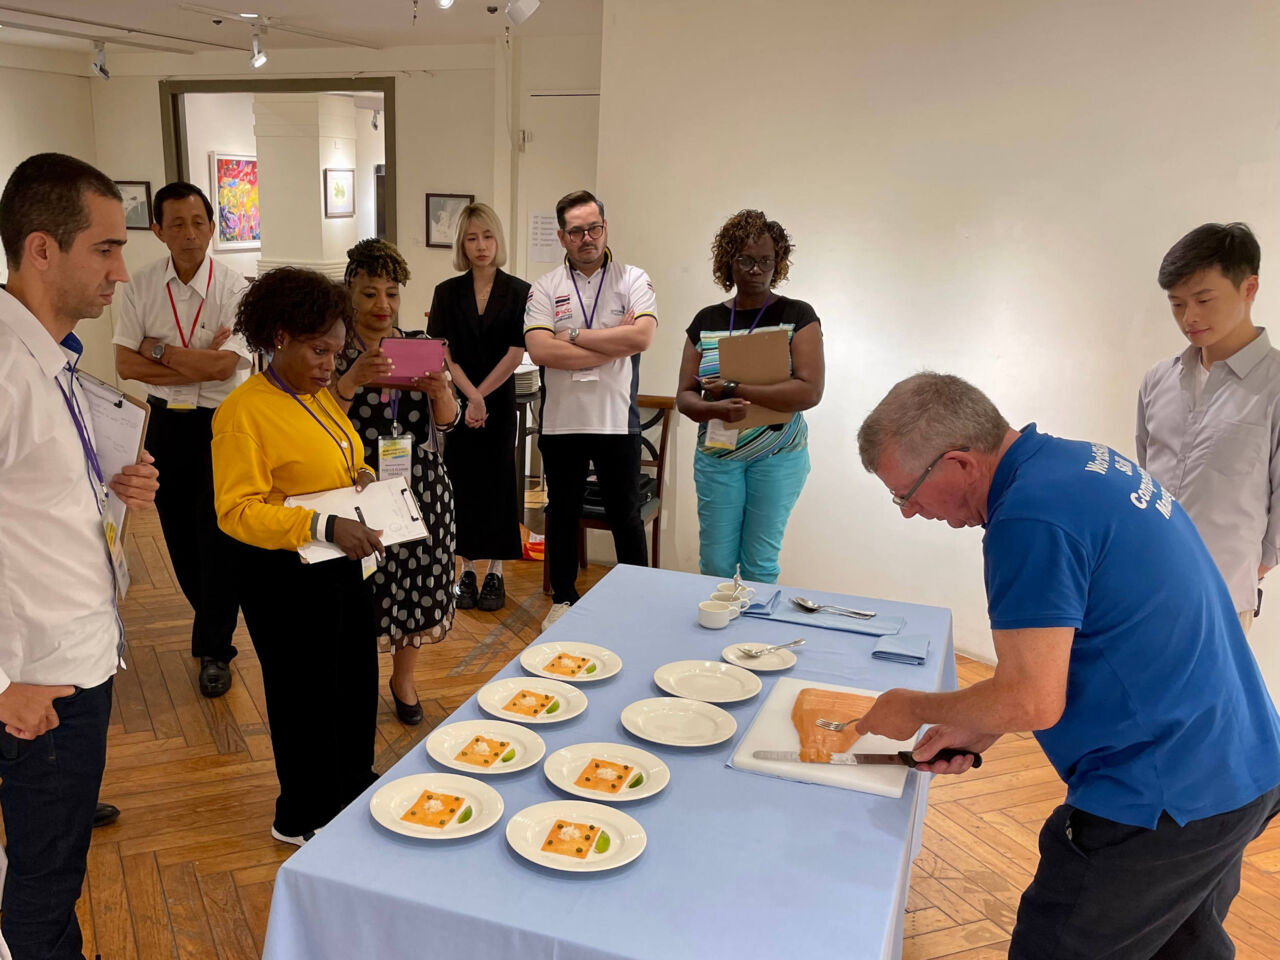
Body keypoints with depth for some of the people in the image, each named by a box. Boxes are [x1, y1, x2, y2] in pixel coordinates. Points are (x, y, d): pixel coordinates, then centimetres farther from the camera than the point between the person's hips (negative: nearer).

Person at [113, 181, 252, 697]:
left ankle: (214, 649, 20)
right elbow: (125, 364, -7)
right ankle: (213, 621, 40)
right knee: (179, 532, 15)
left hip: (220, 423, -4)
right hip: (166, 422, 4)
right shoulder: (142, 286, -2)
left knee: (217, 536, 3)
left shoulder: (233, 289, -13)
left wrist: (158, 349, -11)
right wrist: (196, 363, -15)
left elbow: (222, 368, -22)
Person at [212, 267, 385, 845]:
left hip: (339, 562, 8)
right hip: (284, 575, -8)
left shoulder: (320, 395, 8)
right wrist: (323, 526, -34)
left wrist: (362, 477, 0)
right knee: (306, 691, 6)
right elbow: (236, 510, -24)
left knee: (356, 678, 20)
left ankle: (353, 784, 42)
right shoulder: (244, 411, -18)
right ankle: (302, 818, 27)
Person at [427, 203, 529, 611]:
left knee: (497, 481, 3)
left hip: (499, 402, -1)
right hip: (456, 403, 1)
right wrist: (471, 397, -15)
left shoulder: (518, 292, -1)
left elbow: (515, 354, -7)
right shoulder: (447, 293, 4)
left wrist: (480, 397, -10)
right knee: (462, 481, 5)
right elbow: (443, 354, -3)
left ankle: (495, 573, 13)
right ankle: (466, 570, 16)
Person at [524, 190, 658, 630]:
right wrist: (613, 344, -15)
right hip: (560, 421, 2)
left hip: (617, 421, -1)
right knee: (562, 514, 15)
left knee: (626, 516, 10)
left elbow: (642, 336, -18)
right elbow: (540, 351, -14)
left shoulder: (633, 279, -1)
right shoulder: (546, 287, 1)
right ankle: (563, 599, 31)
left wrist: (574, 336, -14)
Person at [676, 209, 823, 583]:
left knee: (759, 563, 7)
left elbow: (809, 392, -18)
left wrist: (732, 389, -19)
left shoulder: (797, 316, -4)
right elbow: (684, 396, 2)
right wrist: (715, 409, -21)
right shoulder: (707, 320, 5)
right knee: (715, 563, 7)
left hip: (777, 457, -2)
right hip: (717, 455, 2)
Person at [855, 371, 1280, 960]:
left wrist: (916, 709, -5)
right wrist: (978, 729, 11)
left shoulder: (1031, 518, -25)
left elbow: (1033, 702, -23)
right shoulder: (1084, 460, 7)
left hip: (1167, 800, -10)